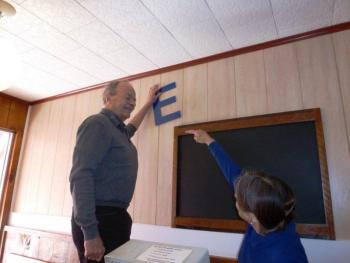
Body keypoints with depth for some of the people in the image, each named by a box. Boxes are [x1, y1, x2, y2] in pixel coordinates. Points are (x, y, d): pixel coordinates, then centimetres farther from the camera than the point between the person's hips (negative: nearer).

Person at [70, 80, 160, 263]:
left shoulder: (119, 130, 15)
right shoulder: (97, 123, -12)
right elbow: (81, 176, -21)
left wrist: (148, 104, 47)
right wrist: (90, 233, -25)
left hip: (113, 216, 9)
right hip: (99, 218, -9)